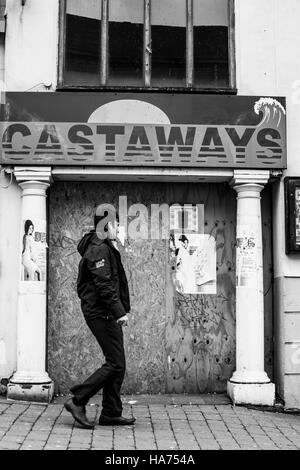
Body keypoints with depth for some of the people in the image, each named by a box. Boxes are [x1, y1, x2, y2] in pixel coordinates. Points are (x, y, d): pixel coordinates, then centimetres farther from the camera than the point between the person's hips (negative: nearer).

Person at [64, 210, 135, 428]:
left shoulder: (107, 248, 20)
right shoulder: (98, 250, -14)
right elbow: (104, 285, -21)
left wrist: (123, 309, 18)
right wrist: (119, 311, -22)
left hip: (108, 314, 11)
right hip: (101, 313, -11)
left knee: (117, 364, 11)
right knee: (116, 363, -11)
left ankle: (111, 413, 16)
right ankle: (77, 401, -5)